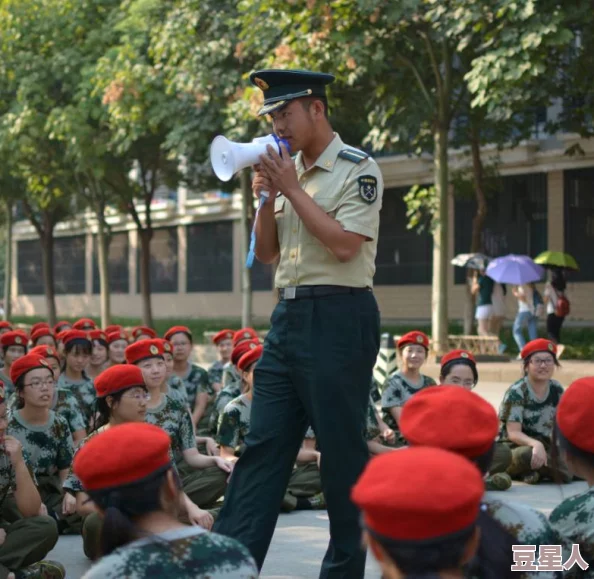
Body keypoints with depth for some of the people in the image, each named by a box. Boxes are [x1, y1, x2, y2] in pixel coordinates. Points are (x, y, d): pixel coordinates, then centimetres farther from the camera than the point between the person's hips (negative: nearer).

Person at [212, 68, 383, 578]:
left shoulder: (358, 169, -6)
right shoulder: (287, 170, 15)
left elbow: (344, 245, -18)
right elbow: (265, 254, 17)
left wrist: (293, 189, -12)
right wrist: (267, 199, 0)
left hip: (338, 317, -7)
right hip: (289, 315, 8)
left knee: (342, 450, 0)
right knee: (263, 446, 4)